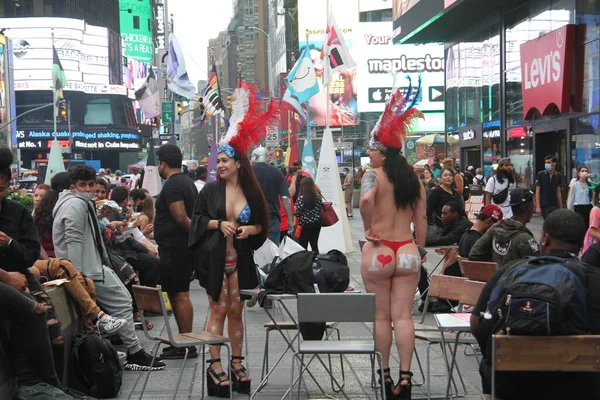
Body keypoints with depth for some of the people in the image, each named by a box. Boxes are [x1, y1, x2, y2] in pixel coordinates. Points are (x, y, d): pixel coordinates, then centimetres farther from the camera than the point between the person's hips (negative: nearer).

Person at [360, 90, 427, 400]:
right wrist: (419, 251, 16)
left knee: (381, 315, 7)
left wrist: (368, 229, -16)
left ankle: (384, 374, 15)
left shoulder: (373, 175, -9)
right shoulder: (413, 178, 8)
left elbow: (366, 200, -30)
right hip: (407, 250, 4)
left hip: (379, 250, -4)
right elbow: (421, 220, 9)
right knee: (403, 315, 5)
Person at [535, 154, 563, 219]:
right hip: (544, 206, -3)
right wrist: (538, 206, -11)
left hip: (555, 205, 3)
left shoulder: (558, 176, 5)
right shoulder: (541, 174, -4)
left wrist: (561, 207, 6)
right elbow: (537, 191, -4)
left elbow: (558, 192, 9)